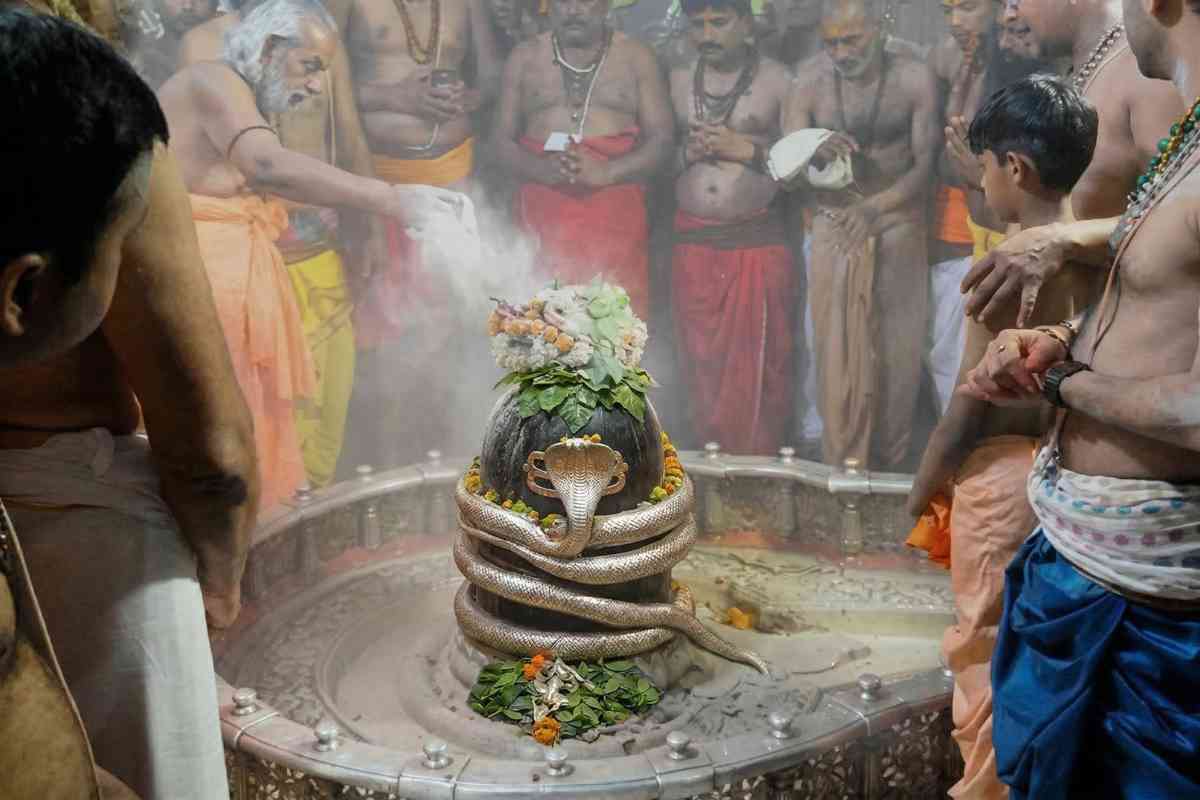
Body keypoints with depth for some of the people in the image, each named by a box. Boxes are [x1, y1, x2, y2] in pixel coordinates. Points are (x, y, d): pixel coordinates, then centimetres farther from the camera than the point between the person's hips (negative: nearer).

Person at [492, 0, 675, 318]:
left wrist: (605, 172, -16)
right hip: (543, 214, 1)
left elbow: (662, 139, 2)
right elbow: (501, 139, 8)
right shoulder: (524, 58, 12)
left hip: (615, 215, -1)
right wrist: (541, 168, -14)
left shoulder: (636, 57, 9)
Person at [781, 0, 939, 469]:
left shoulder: (914, 79, -8)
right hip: (833, 229, 0)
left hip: (898, 229, 0)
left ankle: (888, 471, 22)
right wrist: (815, 153, -31)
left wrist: (876, 206, -30)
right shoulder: (810, 81, -6)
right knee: (838, 356, 0)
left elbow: (926, 163, -12)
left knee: (897, 354, 6)